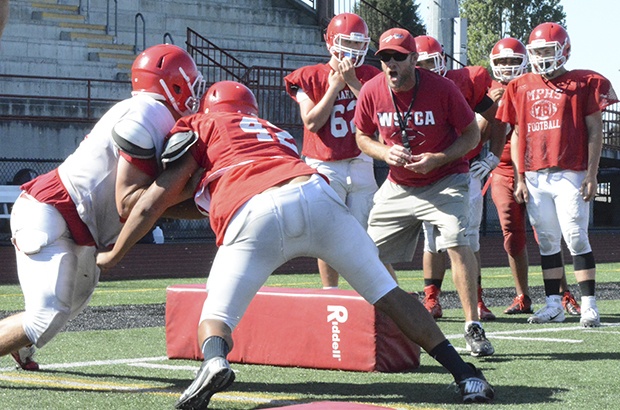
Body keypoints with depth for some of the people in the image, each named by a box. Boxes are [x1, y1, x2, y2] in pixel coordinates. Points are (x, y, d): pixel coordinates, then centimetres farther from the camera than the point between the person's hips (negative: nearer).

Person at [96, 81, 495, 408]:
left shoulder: (201, 127, 26)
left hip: (254, 217, -4)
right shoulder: (276, 133, 40)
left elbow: (154, 202, 21)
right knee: (389, 295, 15)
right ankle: (466, 374, 12)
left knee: (215, 317, 8)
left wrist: (113, 256, 32)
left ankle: (215, 362, -25)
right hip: (317, 196, 4)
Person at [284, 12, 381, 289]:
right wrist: (335, 85, -8)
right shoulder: (310, 77, 2)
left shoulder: (371, 76, 8)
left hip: (360, 164, 2)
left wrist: (353, 82, -10)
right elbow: (312, 122, -9)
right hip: (325, 167, -2)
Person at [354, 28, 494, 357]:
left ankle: (473, 327, -19)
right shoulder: (372, 92, -10)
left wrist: (437, 159, -23)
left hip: (445, 179, -4)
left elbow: (471, 135, -9)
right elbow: (363, 137, 6)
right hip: (398, 186, 4)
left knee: (456, 241, -25)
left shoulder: (442, 89, -19)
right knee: (373, 253, 4)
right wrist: (385, 153, -16)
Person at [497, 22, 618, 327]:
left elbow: (595, 132, 0)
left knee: (576, 239, -6)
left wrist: (591, 175, -7)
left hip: (569, 174, -4)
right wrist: (520, 179, 9)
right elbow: (517, 135, 15)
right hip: (534, 176, 4)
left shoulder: (584, 83, 0)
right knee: (547, 242, 8)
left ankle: (588, 305, -3)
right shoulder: (521, 88, 12)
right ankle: (553, 305, 13)